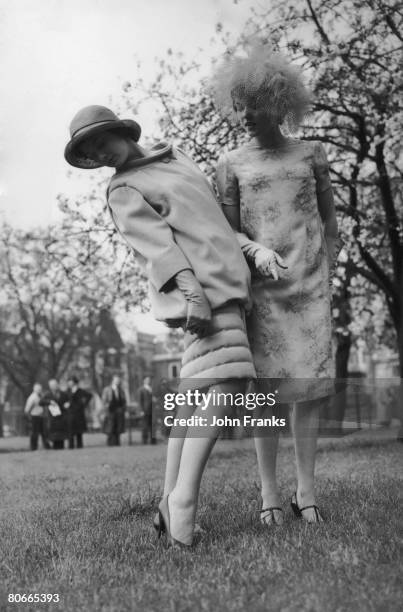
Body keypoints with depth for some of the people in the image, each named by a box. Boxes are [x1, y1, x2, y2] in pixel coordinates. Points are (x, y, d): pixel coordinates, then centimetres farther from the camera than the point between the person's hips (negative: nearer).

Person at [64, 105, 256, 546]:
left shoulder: (174, 157, 25)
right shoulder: (124, 192, 1)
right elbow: (156, 243, -14)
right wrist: (189, 291, -28)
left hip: (225, 278, 7)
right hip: (203, 290, -7)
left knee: (195, 393, 4)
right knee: (225, 381, -21)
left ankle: (171, 505, 8)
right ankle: (183, 503, -23)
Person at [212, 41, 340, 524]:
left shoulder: (311, 154, 11)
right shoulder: (231, 164, 8)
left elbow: (329, 219, 16)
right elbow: (227, 230, 5)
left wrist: (327, 272, 9)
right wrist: (256, 250, -14)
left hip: (310, 285, 1)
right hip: (261, 288, -1)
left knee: (309, 384, -3)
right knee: (266, 385, -4)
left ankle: (306, 489, 7)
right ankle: (268, 492, 3)